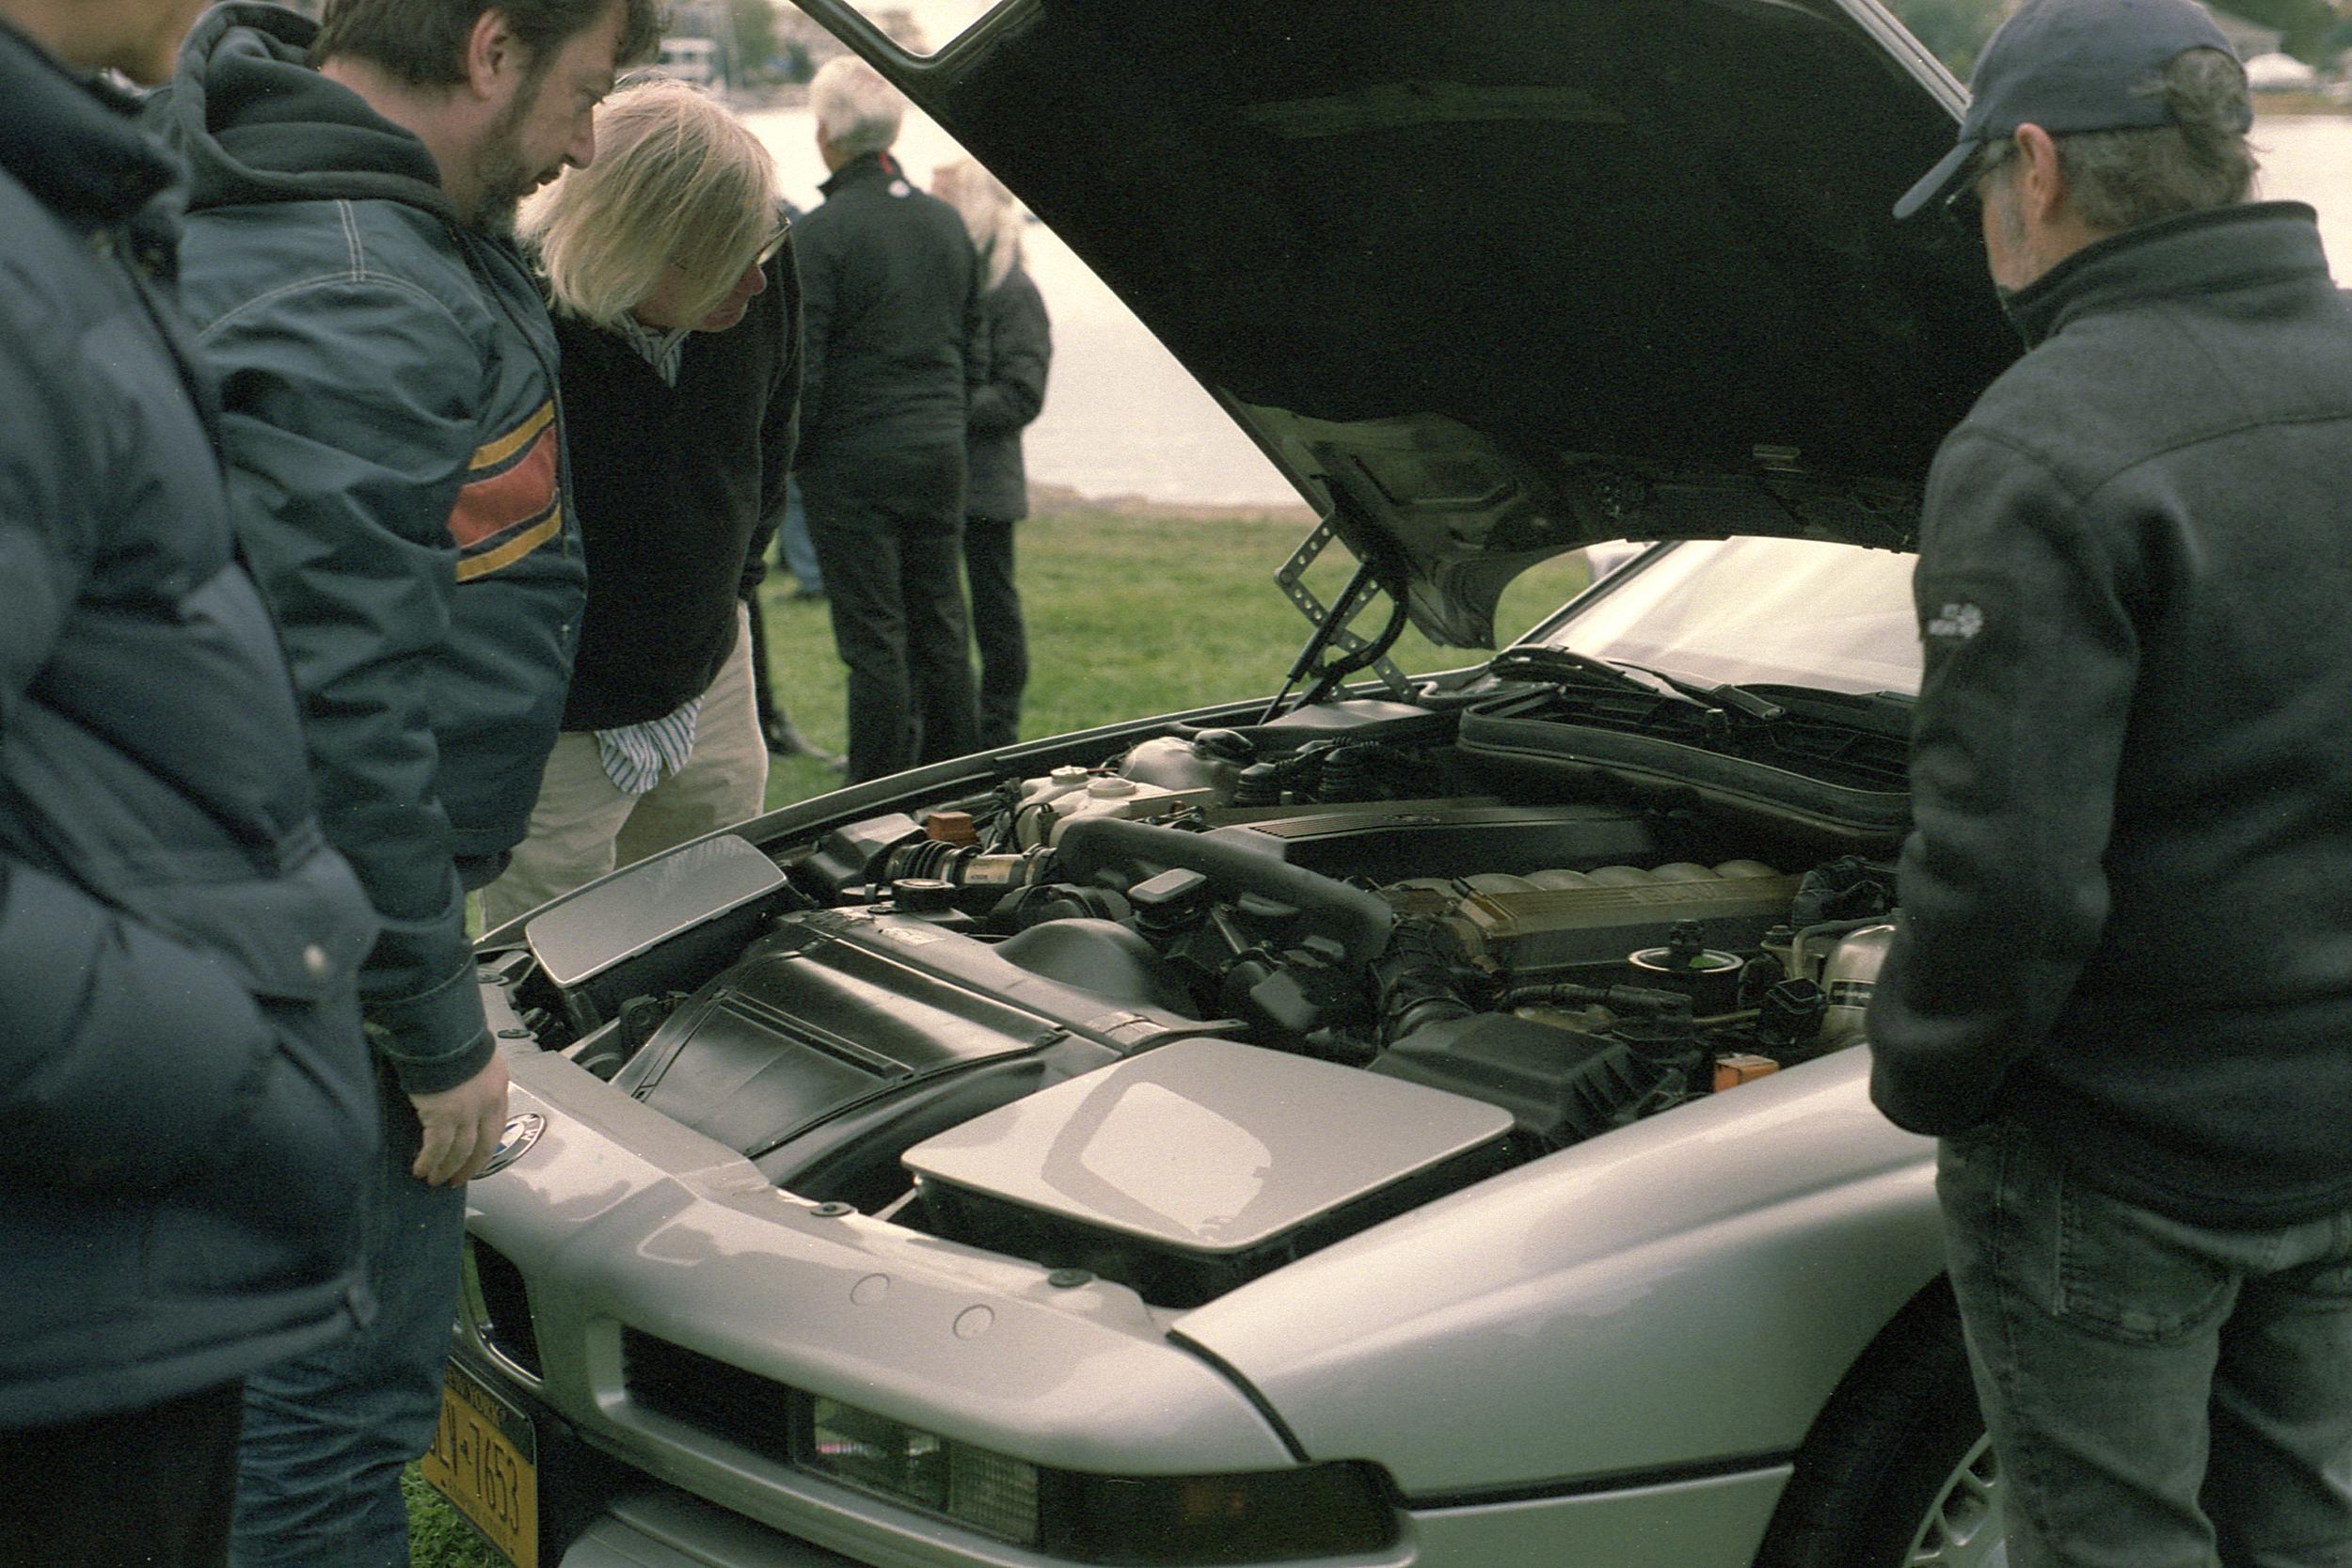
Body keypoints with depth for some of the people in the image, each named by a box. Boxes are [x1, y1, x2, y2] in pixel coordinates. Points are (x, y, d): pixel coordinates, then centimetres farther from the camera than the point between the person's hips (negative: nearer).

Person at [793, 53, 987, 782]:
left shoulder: (821, 232, -13)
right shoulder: (946, 222, 9)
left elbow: (802, 366, -14)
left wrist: (793, 455, -1)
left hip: (854, 460, -6)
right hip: (940, 452, 6)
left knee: (873, 639, -3)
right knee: (940, 626, 13)